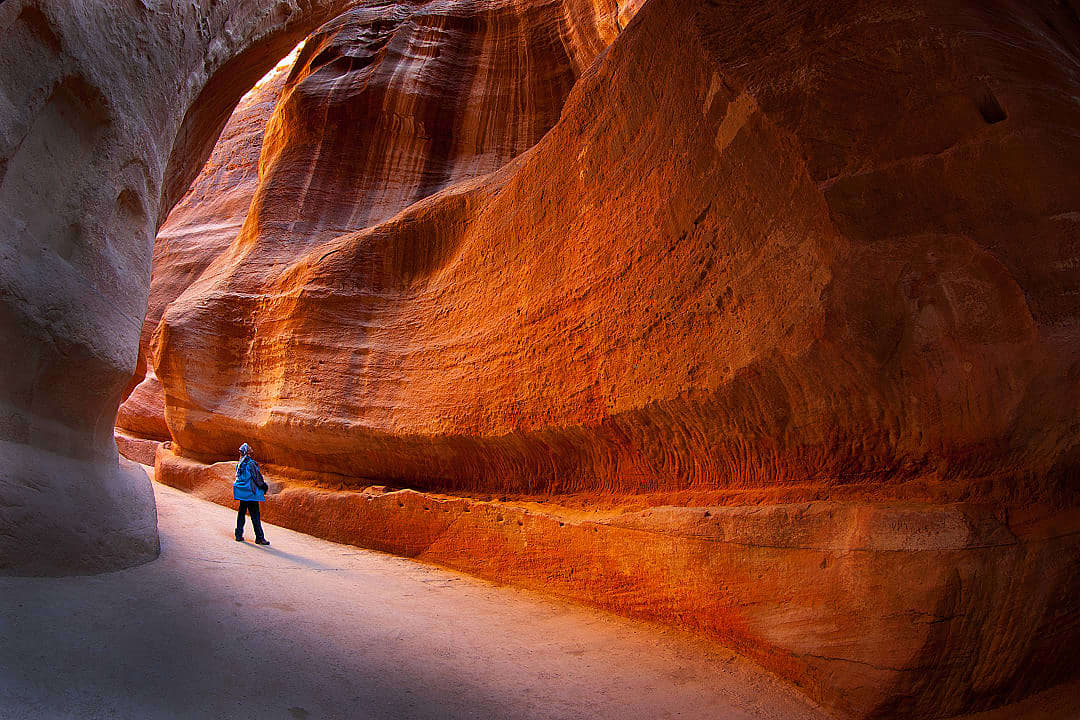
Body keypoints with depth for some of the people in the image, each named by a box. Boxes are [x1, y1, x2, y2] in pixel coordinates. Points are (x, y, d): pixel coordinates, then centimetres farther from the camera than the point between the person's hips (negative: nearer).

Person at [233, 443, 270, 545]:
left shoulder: (240, 463, 9)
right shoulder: (251, 463, -16)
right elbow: (257, 477, -15)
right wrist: (264, 487, -2)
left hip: (242, 493, 8)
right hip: (250, 493, -8)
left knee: (241, 512, 16)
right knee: (255, 515, -5)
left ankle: (239, 535, 21)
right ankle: (259, 538, -2)